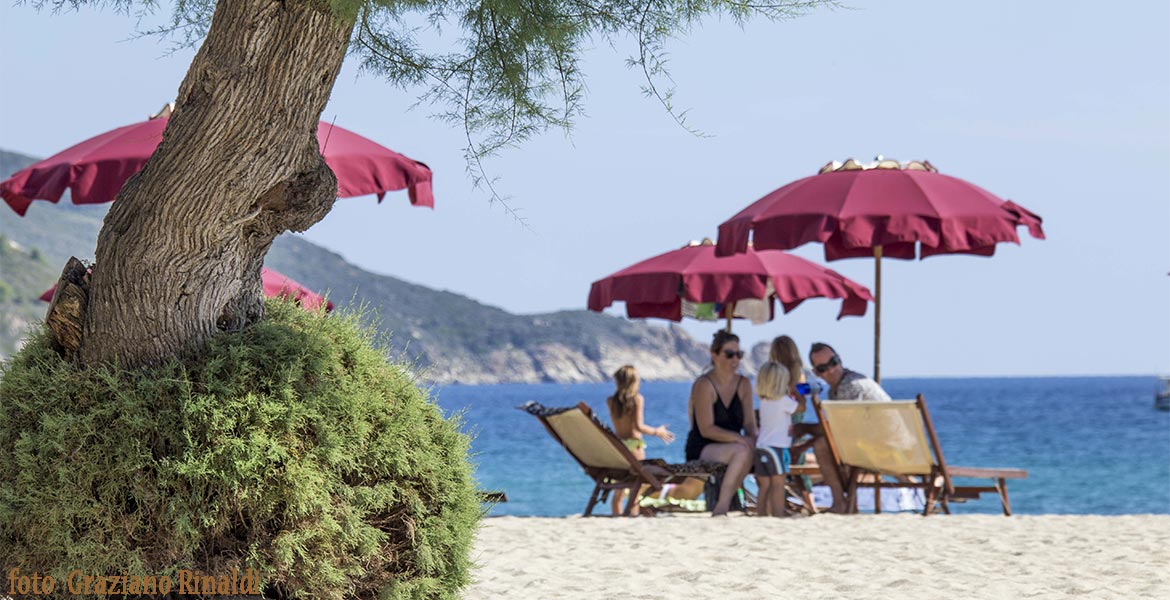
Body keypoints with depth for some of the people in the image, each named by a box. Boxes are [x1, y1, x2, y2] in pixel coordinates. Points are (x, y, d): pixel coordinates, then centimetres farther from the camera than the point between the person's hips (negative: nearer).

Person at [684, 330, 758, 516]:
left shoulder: (743, 384, 10)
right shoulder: (704, 385, -11)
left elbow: (750, 424, 6)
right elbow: (706, 429, -18)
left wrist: (755, 437, -18)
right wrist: (740, 439, -28)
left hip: (731, 446, 6)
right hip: (701, 450, -6)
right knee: (743, 451, -35)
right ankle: (721, 508, -32)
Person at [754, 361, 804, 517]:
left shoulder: (763, 401, 11)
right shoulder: (784, 401, -10)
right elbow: (801, 407, 3)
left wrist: (789, 393, 28)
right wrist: (801, 396, 19)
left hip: (761, 447, 7)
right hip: (777, 447, -7)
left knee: (765, 485, 8)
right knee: (778, 484, -5)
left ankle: (762, 515, 8)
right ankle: (778, 515, -7)